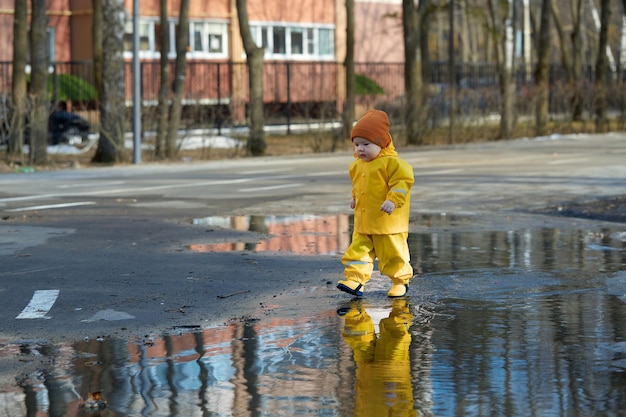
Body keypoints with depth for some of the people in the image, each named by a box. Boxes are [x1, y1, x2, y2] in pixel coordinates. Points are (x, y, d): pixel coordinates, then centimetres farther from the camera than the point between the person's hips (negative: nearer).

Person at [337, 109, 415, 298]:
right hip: (363, 222, 7)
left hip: (389, 221, -7)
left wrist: (393, 200, -28)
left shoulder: (391, 162, -15)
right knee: (358, 249, 0)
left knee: (394, 253, 4)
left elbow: (403, 181, -20)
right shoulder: (357, 165, 10)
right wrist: (355, 197, 20)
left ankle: (401, 281, 20)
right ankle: (355, 279, 0)